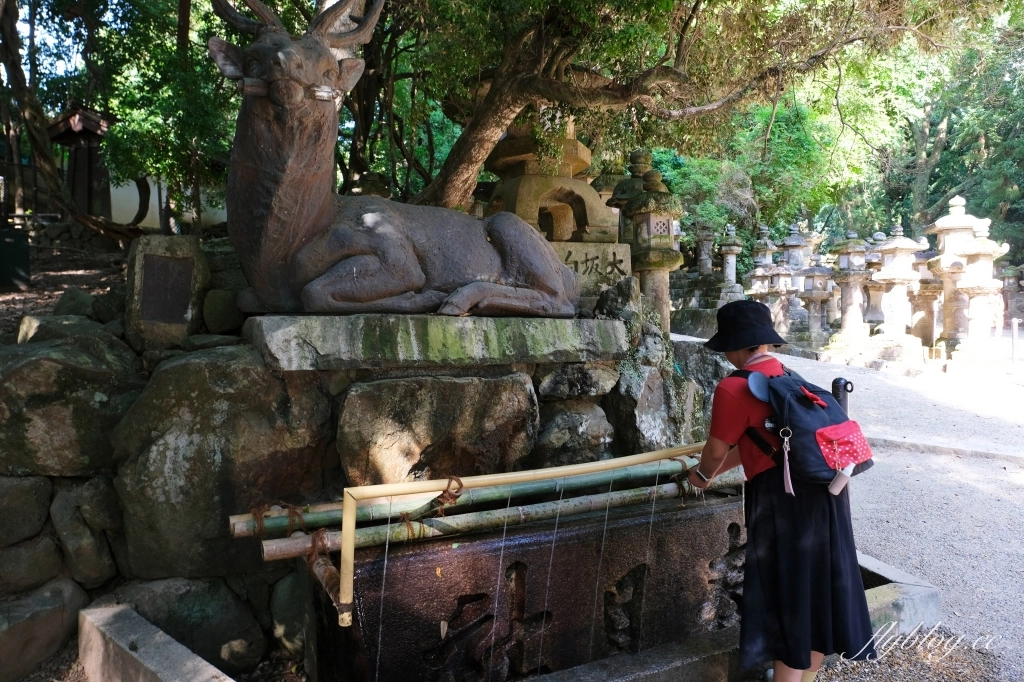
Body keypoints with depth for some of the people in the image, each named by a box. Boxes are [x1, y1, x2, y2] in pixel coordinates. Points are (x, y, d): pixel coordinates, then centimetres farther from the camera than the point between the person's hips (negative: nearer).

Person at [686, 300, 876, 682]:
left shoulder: (734, 388, -10)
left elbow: (717, 450, -1)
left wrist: (701, 475, 21)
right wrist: (713, 472, 33)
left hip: (785, 497, -8)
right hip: (825, 486, 8)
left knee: (788, 594, 6)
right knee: (818, 584, 19)